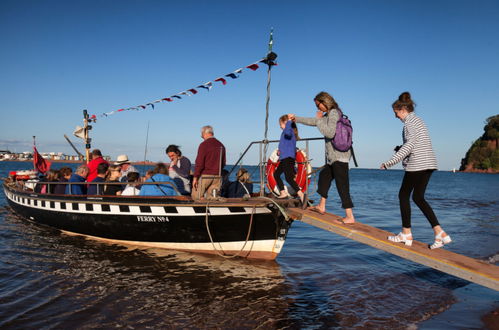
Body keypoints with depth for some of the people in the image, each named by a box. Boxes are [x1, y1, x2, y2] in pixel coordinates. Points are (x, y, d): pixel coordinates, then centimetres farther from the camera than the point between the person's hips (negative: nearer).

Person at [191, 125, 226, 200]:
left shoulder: (204, 144, -9)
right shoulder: (221, 145, 12)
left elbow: (199, 162, -13)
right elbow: (223, 163, 17)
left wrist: (195, 177, -10)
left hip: (205, 175, -6)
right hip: (217, 176, 6)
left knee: (196, 197, 2)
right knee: (212, 198, 9)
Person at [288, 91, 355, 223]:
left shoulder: (333, 113, -13)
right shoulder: (328, 115, 16)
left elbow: (330, 133, -26)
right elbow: (313, 121, 30)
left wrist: (320, 119, -15)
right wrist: (296, 118, 34)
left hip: (339, 155, -10)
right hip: (333, 156, 10)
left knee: (342, 185, -10)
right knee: (324, 176, 21)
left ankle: (350, 217, -8)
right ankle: (321, 206, 33)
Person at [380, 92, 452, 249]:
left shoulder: (409, 122, -9)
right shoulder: (418, 120, 20)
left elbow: (409, 145, -21)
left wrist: (390, 162, -25)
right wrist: (401, 149, 18)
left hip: (417, 164, -9)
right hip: (428, 164, 9)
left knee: (404, 195, 3)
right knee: (418, 198, 11)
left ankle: (406, 234, 8)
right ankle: (439, 232, 3)